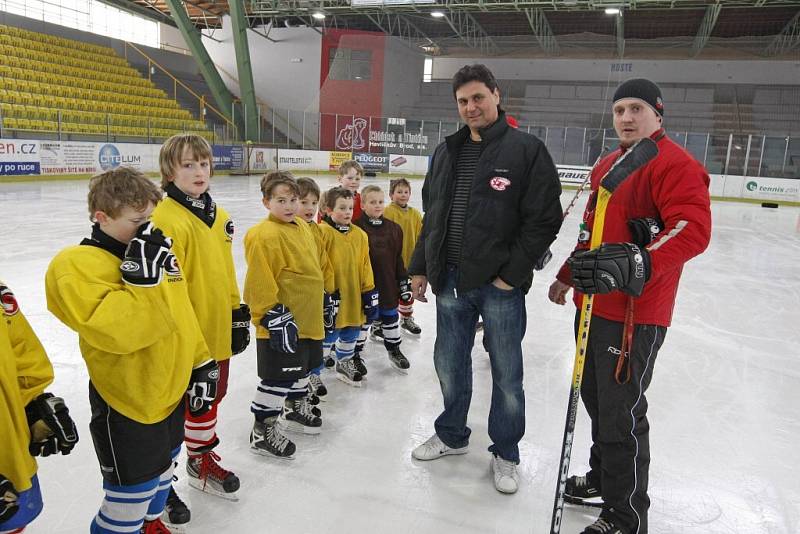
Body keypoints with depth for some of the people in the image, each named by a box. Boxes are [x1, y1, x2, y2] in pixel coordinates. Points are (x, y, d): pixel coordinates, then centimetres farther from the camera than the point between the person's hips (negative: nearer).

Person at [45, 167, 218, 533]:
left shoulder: (156, 252, 5)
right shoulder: (76, 265, -20)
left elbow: (182, 314, 12)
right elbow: (115, 331, -32)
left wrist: (201, 365, 11)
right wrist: (141, 275, -35)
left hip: (172, 393, 8)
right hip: (127, 407, -8)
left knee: (162, 470, 29)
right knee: (129, 504, 4)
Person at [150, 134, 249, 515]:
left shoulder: (219, 216, 6)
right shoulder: (164, 219, -19)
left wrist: (238, 317, 15)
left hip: (217, 334, 7)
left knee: (209, 399, 24)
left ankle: (202, 461, 46)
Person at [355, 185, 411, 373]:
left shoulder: (394, 228, 5)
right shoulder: (356, 228, -11)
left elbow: (398, 258, 10)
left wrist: (404, 282, 10)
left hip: (388, 283, 4)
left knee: (390, 316, 15)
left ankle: (394, 349, 33)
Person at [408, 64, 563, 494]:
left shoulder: (527, 149, -7)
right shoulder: (446, 152, 11)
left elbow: (545, 219, -10)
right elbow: (431, 214, 16)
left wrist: (513, 273, -13)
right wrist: (420, 267, 13)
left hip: (500, 284, -5)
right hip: (450, 280, 5)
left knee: (506, 373, 8)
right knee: (449, 363, 17)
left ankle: (505, 452, 28)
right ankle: (451, 434, 39)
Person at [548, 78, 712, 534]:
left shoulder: (675, 164, -11)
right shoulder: (607, 165, 17)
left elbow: (693, 231, -24)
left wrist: (635, 266, -38)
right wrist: (567, 277, 27)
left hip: (635, 313, -9)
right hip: (594, 304, 9)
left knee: (621, 413, -1)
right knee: (596, 398, 20)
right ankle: (603, 477, 41)